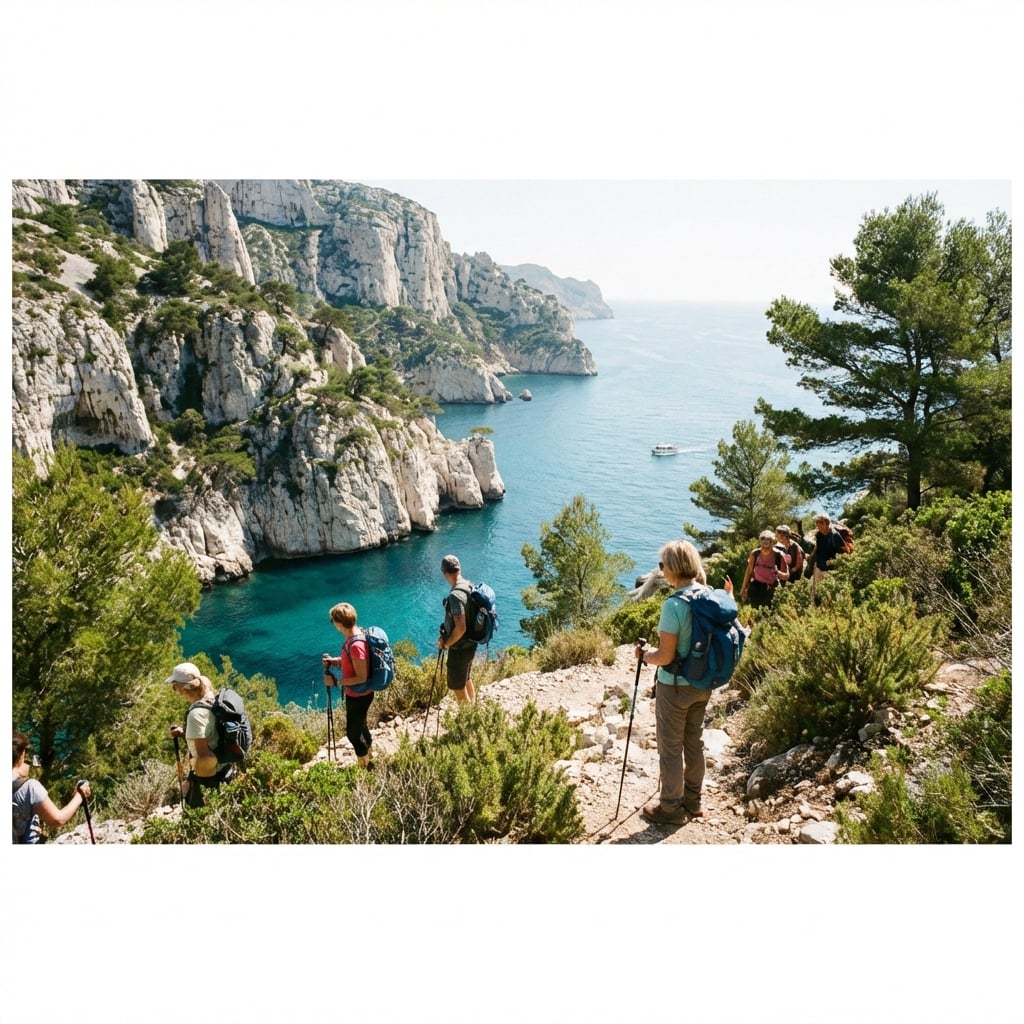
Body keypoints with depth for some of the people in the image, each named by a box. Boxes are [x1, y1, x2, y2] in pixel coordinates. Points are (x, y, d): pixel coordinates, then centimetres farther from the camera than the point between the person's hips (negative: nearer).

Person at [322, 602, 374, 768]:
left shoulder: (356, 645, -32)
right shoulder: (355, 634, -3)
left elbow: (361, 678, -28)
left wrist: (336, 681, -22)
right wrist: (334, 660, 0)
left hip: (359, 696, -9)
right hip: (356, 694, 9)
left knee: (353, 733, 8)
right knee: (360, 727, 26)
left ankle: (365, 769, 26)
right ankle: (369, 760, 46)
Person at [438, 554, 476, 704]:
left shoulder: (456, 595, -27)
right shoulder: (470, 587, 1)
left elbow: (461, 628, -29)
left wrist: (446, 644, -14)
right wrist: (447, 637, 15)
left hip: (459, 648, -9)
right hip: (470, 644, 9)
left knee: (457, 687, 4)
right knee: (466, 680, 25)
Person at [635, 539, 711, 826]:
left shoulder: (674, 604, -25)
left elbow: (665, 657, -23)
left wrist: (645, 655, -3)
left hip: (675, 687, -8)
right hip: (702, 684, 8)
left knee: (671, 747, 8)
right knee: (694, 742, 20)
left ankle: (671, 808, 20)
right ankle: (692, 801, 34)